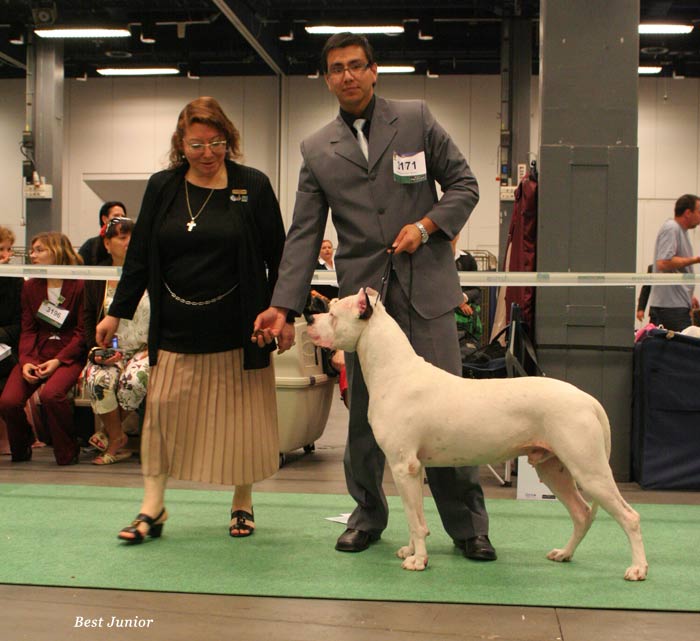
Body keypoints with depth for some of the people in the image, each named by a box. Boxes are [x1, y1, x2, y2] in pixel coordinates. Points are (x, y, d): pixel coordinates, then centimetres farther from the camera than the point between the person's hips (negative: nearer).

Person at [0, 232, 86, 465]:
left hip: (69, 355, -4)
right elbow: (28, 330, 8)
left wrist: (58, 361, -16)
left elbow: (82, 332, -4)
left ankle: (67, 452, -9)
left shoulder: (79, 286, -3)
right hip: (36, 353, 4)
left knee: (50, 394, -33)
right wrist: (25, 361, -10)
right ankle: (21, 449, 12)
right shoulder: (30, 287, 12)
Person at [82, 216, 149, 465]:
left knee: (134, 379, -33)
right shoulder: (95, 278, 7)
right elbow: (89, 318, 11)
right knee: (97, 378, -30)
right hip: (110, 352, 2)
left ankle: (111, 432, -6)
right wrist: (96, 350, -5)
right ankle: (117, 439, -11)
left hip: (145, 350, -2)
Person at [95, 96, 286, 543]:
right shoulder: (162, 187, 6)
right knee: (163, 413, 1)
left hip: (236, 329, -2)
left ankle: (243, 503, 21)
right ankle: (153, 507, 10)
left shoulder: (253, 186, -1)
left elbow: (278, 256, 1)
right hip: (177, 328, 2)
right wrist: (116, 313, 7)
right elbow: (140, 255, 9)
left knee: (239, 417, 6)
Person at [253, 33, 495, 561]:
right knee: (364, 411, 7)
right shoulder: (317, 150, 9)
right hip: (362, 293, 2)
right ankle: (368, 514, 24)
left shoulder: (417, 119, 6)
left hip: (425, 286, -2)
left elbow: (464, 184, 8)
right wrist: (283, 306, -3)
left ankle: (468, 523, 9)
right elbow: (304, 234, 6)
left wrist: (425, 225, -9)